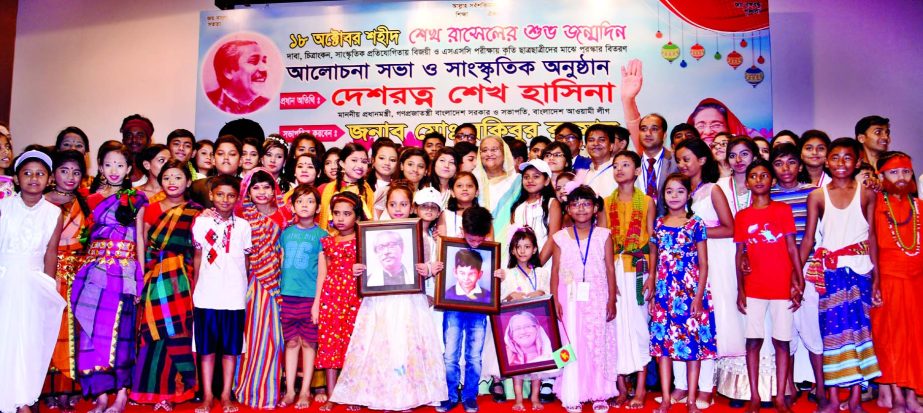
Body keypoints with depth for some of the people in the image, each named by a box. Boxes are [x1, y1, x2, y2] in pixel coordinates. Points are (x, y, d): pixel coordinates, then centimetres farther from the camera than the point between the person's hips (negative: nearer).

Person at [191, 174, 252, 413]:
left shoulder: (242, 225, 2)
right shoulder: (201, 222, 2)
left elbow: (246, 260, 8)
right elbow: (198, 257, 9)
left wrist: (246, 290, 7)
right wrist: (195, 288, 9)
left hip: (234, 297, 0)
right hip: (206, 296, 0)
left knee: (231, 348, 8)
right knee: (206, 348, 8)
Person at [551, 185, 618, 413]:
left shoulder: (603, 235, 3)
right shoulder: (561, 237, 4)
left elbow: (610, 269, 3)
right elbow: (555, 270, 3)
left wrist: (612, 300, -1)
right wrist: (555, 299, -4)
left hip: (597, 298, 0)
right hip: (570, 298, 0)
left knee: (598, 344, 4)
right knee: (571, 345, 3)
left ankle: (599, 395, 17)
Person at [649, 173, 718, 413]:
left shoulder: (696, 224, -1)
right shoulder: (659, 224, 8)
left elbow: (703, 264, -2)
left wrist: (699, 296, -9)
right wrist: (651, 291, 10)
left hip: (690, 291, -3)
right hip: (664, 292, 3)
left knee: (693, 342, 2)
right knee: (662, 342, 2)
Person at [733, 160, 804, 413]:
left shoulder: (783, 210, 3)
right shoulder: (741, 216, 7)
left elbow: (792, 248, 1)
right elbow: (740, 254, 8)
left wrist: (798, 283, -5)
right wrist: (740, 290, 4)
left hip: (782, 287, -1)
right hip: (753, 288, 1)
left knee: (781, 341, 3)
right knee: (753, 341, 3)